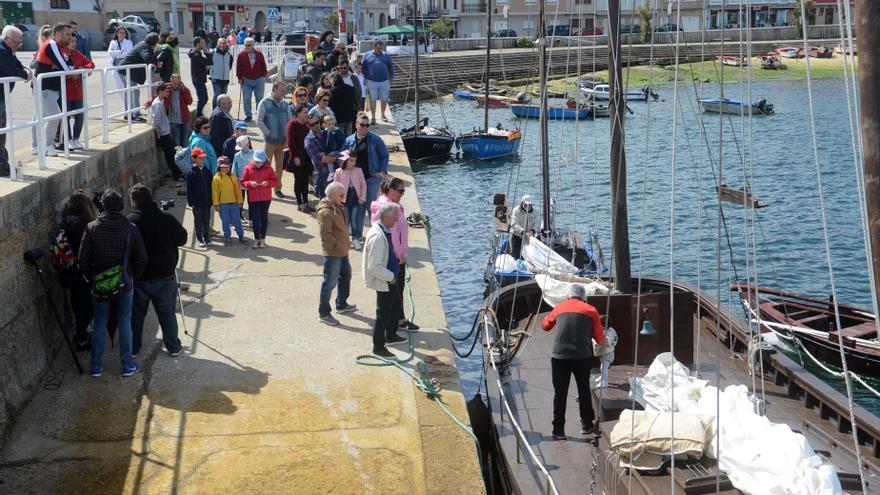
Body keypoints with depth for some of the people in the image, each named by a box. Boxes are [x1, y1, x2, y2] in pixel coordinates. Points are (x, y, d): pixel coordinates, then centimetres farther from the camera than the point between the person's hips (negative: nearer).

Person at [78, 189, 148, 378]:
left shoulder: (92, 228, -9)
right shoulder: (131, 228, -9)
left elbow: (83, 259, -7)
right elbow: (141, 259, -5)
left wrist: (91, 277, 8)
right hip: (125, 284, 0)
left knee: (99, 325, 11)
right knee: (124, 324, 10)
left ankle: (96, 366, 16)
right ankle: (128, 365, 16)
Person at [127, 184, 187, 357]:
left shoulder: (129, 221, -10)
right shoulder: (167, 218, -7)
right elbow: (182, 238, -1)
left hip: (139, 277, -1)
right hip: (165, 276, 1)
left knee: (136, 314, 13)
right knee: (168, 313, 12)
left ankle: (133, 348, 19)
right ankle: (173, 347, 18)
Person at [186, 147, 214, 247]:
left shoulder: (207, 170, 5)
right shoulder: (191, 172, -7)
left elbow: (211, 185, 10)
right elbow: (189, 189, -6)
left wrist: (211, 199, 6)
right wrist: (190, 201, -12)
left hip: (207, 201, 3)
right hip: (197, 202, -3)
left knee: (206, 221, 10)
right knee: (198, 221, 5)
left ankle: (207, 238, 19)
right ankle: (199, 239, 13)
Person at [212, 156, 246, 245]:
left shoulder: (233, 176, 4)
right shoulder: (216, 178, -4)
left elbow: (238, 189, 7)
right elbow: (214, 192, -4)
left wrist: (240, 201, 6)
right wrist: (216, 204, -6)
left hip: (233, 202, 2)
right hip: (223, 204, -2)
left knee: (237, 220, 5)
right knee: (225, 222, 6)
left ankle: (241, 236, 14)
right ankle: (227, 237, 16)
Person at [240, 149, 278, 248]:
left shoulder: (268, 168, 1)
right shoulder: (248, 168, -1)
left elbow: (275, 180, 5)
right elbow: (243, 181, 3)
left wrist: (268, 183, -14)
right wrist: (250, 183, -16)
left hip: (266, 198, 1)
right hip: (253, 198, -1)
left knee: (264, 218, 6)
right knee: (255, 218, 1)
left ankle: (262, 239, 15)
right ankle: (256, 239, 12)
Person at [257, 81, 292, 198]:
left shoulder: (285, 104, 8)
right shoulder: (265, 103, -5)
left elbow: (289, 120, 14)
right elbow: (259, 121, -8)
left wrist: (287, 135, 3)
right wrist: (269, 133, -10)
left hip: (282, 140, 5)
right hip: (270, 140, -5)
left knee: (280, 165, 10)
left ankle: (278, 188, 20)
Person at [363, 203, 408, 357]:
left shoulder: (384, 231, 1)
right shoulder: (377, 237, -30)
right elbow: (374, 267, -31)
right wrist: (391, 277, -20)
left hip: (389, 278, 10)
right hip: (382, 281, -10)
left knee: (395, 303, 26)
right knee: (383, 313, 2)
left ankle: (391, 335, 46)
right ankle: (378, 347, 16)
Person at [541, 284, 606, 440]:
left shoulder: (559, 307, 13)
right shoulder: (590, 310, 9)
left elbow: (545, 326, 29)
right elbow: (600, 338, 11)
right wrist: (603, 343, 33)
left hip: (559, 355, 1)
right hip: (582, 356, -1)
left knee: (560, 393, 6)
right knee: (584, 391, 15)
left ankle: (558, 430, 6)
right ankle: (586, 425, 24)